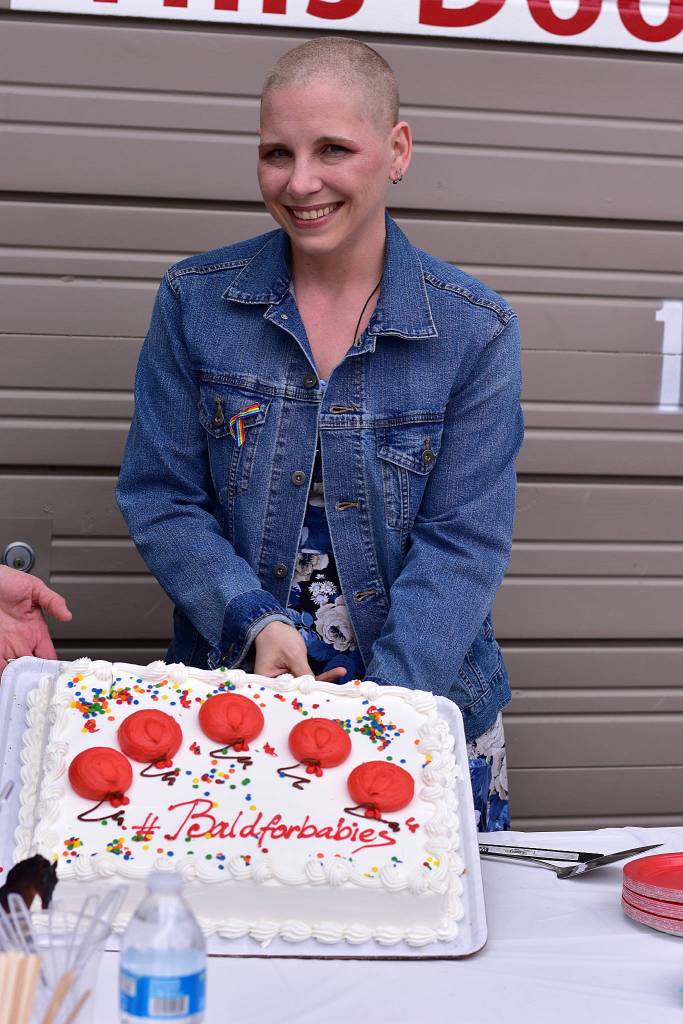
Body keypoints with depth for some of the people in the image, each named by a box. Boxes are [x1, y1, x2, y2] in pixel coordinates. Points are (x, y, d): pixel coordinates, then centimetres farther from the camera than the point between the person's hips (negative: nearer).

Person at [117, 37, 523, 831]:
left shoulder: (475, 332, -8)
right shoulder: (194, 302, -3)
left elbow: (464, 542, -10)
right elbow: (160, 499, -2)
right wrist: (255, 623, -18)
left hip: (426, 700, 0)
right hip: (232, 695, 1)